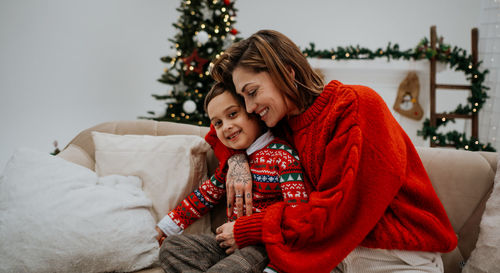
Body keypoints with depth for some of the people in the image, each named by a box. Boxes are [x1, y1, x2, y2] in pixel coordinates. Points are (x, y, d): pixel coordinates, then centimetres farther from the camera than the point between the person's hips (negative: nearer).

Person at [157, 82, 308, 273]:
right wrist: (166, 226, 25)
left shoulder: (282, 155, -12)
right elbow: (207, 193, 22)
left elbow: (297, 213, -19)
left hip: (264, 245, -8)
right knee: (171, 246, -3)